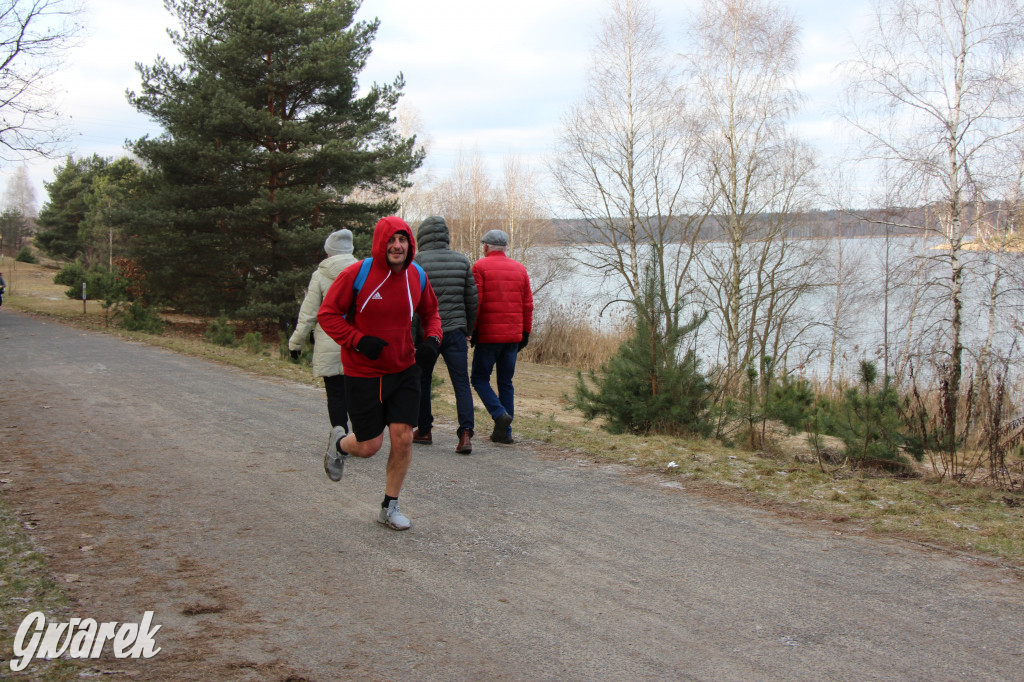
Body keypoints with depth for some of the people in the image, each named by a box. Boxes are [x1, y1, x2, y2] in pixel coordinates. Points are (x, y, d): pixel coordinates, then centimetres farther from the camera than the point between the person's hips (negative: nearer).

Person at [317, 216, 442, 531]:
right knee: (369, 446, 2)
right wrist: (358, 341, -21)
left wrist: (432, 339, -5)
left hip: (404, 372, 4)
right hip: (363, 374, -4)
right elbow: (327, 314, -9)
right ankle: (340, 443, 39)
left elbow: (430, 313, 16)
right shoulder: (356, 274, -15)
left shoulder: (417, 277, 0)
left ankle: (390, 506, 18)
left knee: (403, 438, -2)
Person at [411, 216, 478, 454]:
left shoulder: (417, 261, -6)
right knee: (461, 383, 0)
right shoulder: (462, 261, 6)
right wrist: (468, 329, 21)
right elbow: (472, 300, 9)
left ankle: (423, 430, 25)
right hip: (455, 331, 2)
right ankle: (466, 433, -15)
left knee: (422, 381, 14)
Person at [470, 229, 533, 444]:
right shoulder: (520, 269, 12)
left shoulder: (480, 267, -3)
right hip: (513, 336, 5)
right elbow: (528, 304, 10)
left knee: (479, 378, 7)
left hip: (489, 334, -5)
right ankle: (504, 432, 8)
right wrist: (525, 332, 15)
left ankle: (499, 414, -13)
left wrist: (472, 329, -4)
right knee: (506, 382, 10)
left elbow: (475, 300, -10)